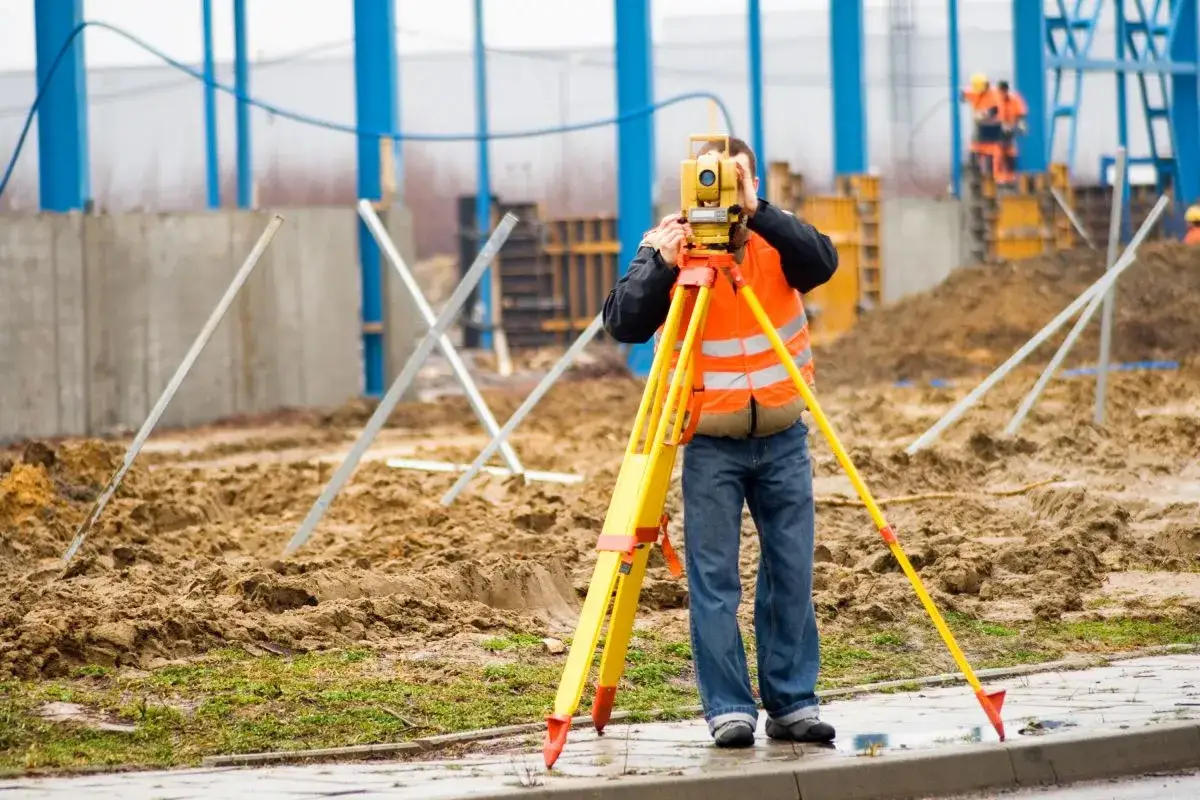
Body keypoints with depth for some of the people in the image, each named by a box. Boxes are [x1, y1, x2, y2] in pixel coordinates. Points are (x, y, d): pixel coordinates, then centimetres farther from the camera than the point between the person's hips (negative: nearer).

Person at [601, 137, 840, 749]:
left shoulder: (775, 241, -2)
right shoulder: (671, 246, -6)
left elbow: (822, 263, -23)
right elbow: (623, 325, -15)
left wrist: (758, 212, -32)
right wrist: (660, 262, -29)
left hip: (782, 439, 2)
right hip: (710, 444, -2)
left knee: (791, 574, 4)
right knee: (713, 580, -5)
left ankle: (792, 704, 12)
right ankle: (728, 710, -2)